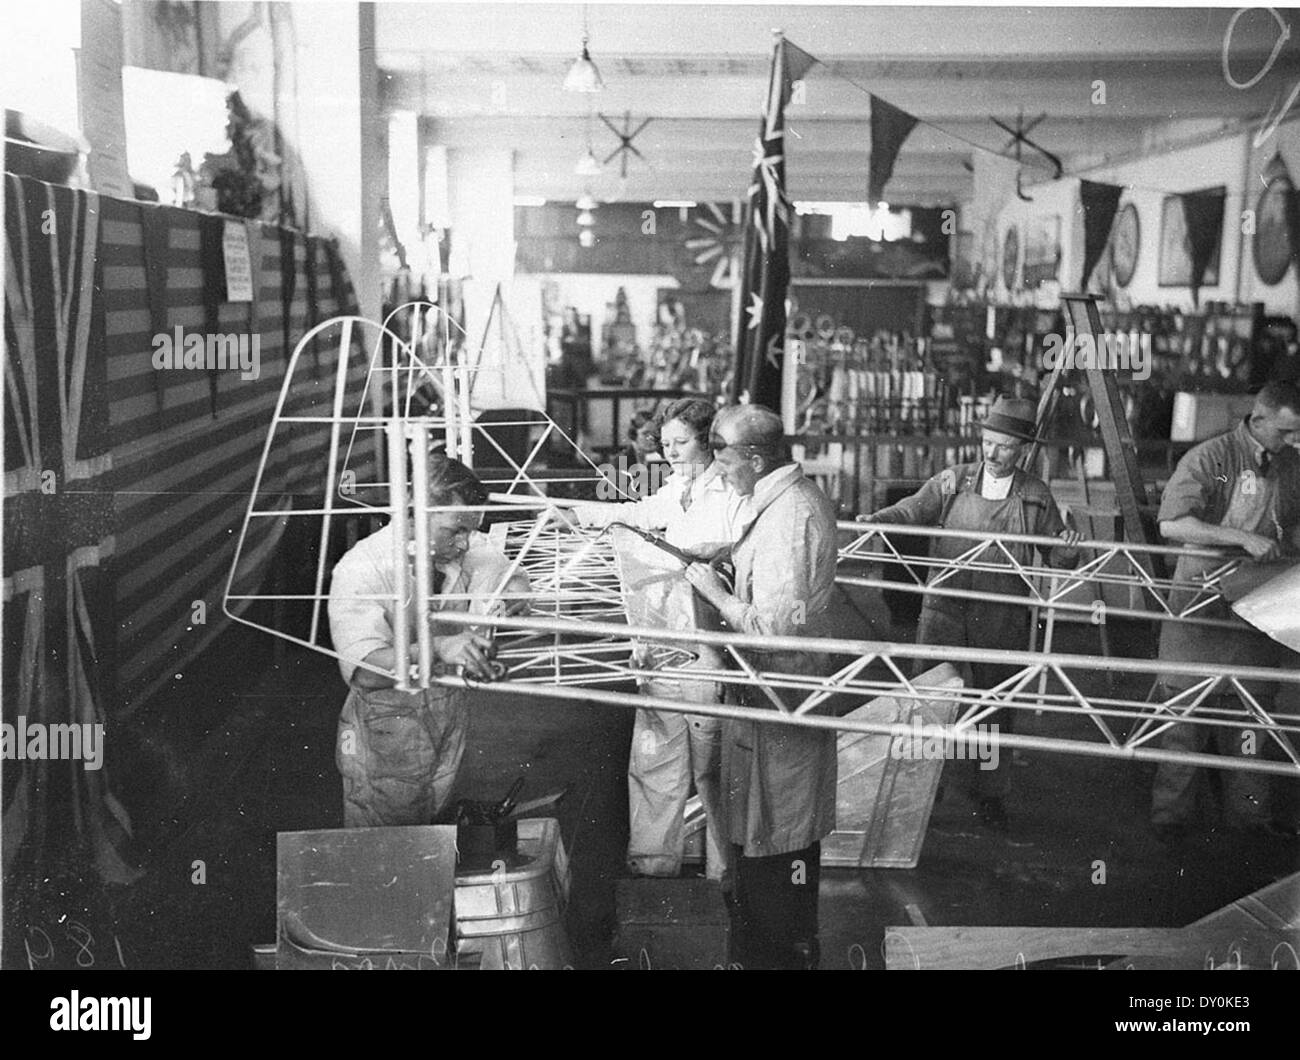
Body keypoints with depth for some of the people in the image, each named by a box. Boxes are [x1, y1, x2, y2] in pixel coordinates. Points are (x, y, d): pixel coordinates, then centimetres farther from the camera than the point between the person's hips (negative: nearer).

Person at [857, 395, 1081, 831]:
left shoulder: (1036, 496, 4)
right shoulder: (952, 481, 4)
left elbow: (1056, 558, 9)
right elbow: (913, 510, 0)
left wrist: (1067, 550, -13)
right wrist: (877, 520, -19)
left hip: (1001, 619, 0)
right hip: (945, 608, 0)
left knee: (995, 705, 9)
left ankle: (992, 795, 25)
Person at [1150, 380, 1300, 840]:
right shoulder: (1209, 458, -12)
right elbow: (1171, 524, -21)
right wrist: (1243, 537, -26)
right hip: (1203, 606, -5)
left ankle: (1248, 810, 22)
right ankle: (1171, 813, 10)